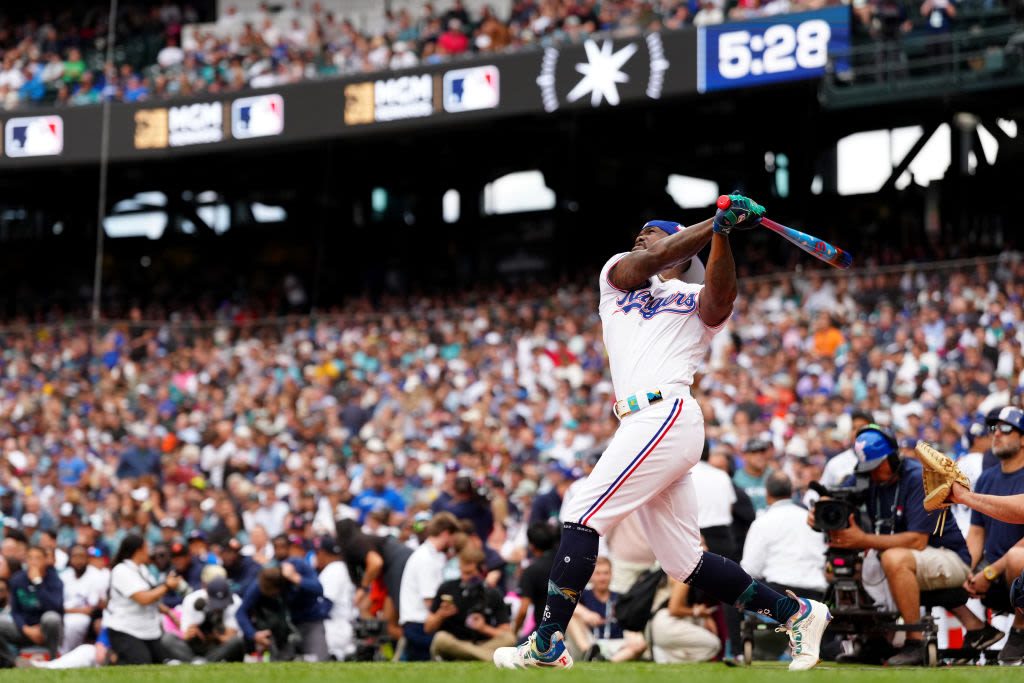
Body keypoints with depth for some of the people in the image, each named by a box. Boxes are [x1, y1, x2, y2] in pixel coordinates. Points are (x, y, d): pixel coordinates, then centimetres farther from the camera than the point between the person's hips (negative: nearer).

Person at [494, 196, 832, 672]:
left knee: (582, 518, -13)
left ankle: (547, 642, -11)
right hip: (644, 424, 7)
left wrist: (721, 233, -25)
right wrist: (716, 222, -5)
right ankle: (794, 612, 14)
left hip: (666, 414, -7)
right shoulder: (617, 275, 26)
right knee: (683, 563, 6)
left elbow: (721, 299, -13)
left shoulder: (699, 301, 11)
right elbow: (647, 264, 5)